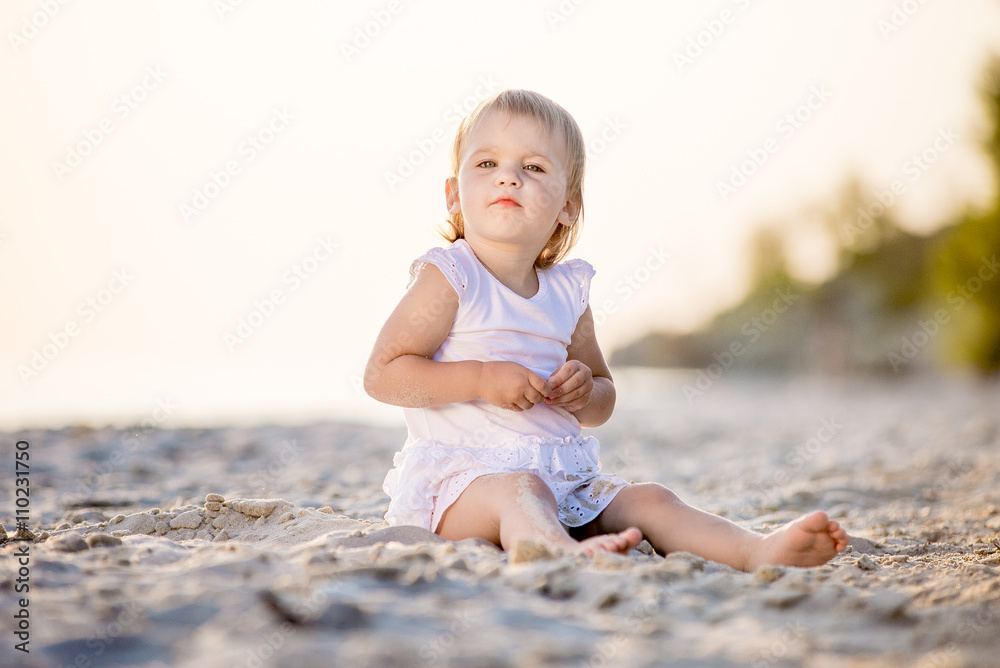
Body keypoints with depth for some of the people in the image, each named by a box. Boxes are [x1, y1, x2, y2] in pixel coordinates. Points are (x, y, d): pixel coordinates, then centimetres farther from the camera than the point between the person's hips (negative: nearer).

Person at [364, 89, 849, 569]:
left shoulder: (568, 292, 12)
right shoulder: (449, 277, -5)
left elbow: (603, 405, 23)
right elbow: (381, 375, -11)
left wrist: (585, 391, -3)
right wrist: (482, 380, -18)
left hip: (563, 477, 7)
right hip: (462, 474, -7)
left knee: (647, 499, -10)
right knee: (518, 490, -37)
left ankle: (759, 551, -24)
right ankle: (565, 553, -65)